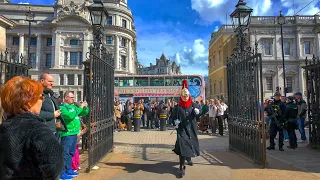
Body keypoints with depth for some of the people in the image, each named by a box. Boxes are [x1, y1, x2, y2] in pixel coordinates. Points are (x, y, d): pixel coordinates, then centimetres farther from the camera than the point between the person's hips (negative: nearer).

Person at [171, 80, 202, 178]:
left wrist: (197, 111, -33)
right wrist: (176, 121, -11)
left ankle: (188, 158, 49)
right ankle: (182, 167, -5)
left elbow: (199, 110, -10)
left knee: (191, 144, 17)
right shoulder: (177, 107, 0)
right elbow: (173, 116, 9)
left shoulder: (193, 105, 3)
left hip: (192, 129, 3)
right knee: (182, 147, -13)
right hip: (182, 129, -3)